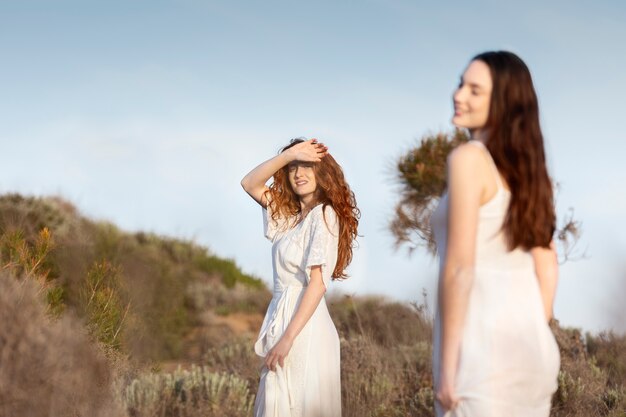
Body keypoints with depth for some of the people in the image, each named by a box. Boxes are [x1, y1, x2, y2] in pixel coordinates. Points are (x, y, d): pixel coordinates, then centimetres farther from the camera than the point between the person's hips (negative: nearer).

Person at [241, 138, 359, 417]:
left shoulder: (323, 214, -11)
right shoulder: (289, 215, 15)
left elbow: (318, 282, -18)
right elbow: (249, 184, 12)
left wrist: (287, 338, -23)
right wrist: (289, 154, -2)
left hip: (304, 329, -8)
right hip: (283, 318, 8)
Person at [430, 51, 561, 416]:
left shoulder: (469, 157, -10)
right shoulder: (526, 167, 13)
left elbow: (459, 267, -15)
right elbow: (547, 265, 14)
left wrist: (447, 366, -13)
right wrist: (534, 338, 18)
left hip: (483, 343, -8)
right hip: (527, 343, 8)